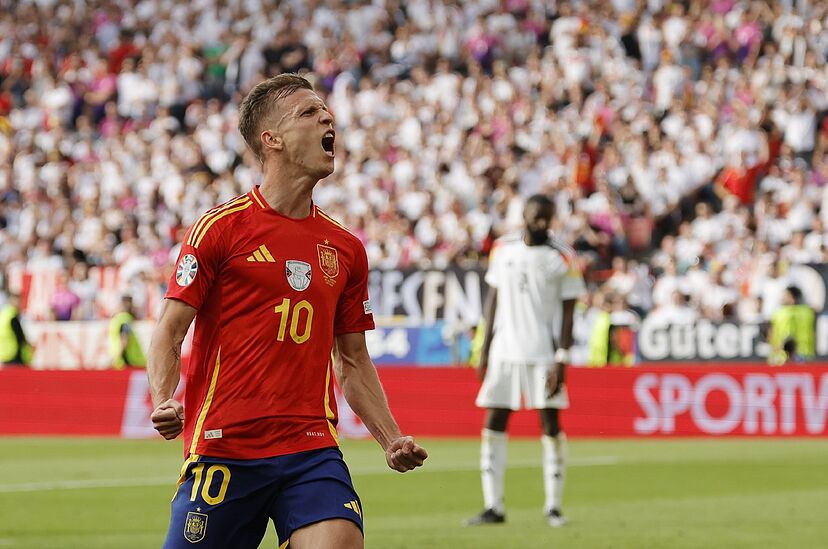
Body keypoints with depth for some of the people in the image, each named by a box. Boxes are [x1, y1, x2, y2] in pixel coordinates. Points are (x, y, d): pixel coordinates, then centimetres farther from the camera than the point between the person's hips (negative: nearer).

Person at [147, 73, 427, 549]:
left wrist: (392, 440, 9)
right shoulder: (221, 228, -1)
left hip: (314, 451, 3)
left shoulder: (346, 248, 13)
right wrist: (163, 402, -19)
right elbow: (169, 332, -2)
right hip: (223, 449, -3)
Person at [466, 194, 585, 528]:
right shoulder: (503, 250, 8)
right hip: (504, 350, 4)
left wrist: (561, 361, -11)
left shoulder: (563, 259, -3)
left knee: (551, 425, -3)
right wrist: (485, 350, 10)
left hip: (543, 353, -3)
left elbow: (568, 312, -4)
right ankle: (493, 506, 4)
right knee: (493, 426, 0)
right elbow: (494, 300, 13)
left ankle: (553, 506, 6)